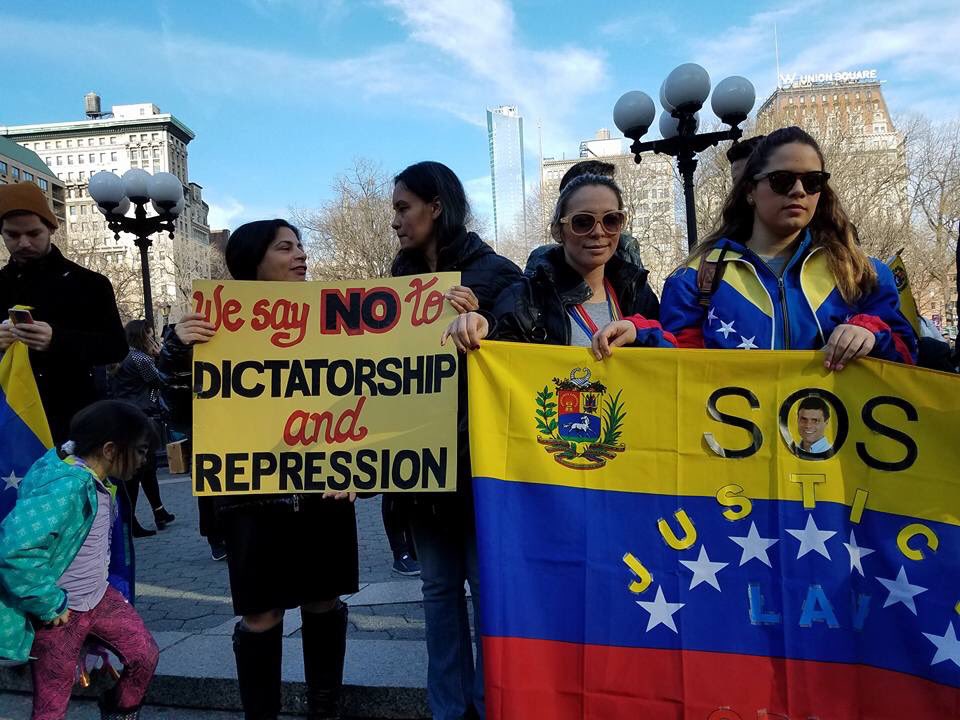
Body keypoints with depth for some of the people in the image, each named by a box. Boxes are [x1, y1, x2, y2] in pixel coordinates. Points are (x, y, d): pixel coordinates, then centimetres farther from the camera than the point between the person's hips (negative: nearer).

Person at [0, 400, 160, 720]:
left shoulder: (98, 479, -1)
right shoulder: (64, 487, -31)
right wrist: (49, 605, -26)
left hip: (99, 597, 8)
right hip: (60, 611, -8)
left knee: (145, 655, 8)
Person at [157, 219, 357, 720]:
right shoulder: (219, 325, -1)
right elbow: (186, 415, -5)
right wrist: (177, 353, -18)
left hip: (324, 487, 3)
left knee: (324, 602, 13)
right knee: (260, 614, 3)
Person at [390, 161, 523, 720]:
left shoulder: (492, 272, -6)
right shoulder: (402, 279, 11)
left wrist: (478, 318, -25)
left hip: (478, 457, -5)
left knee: (486, 584, 4)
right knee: (439, 586, 14)